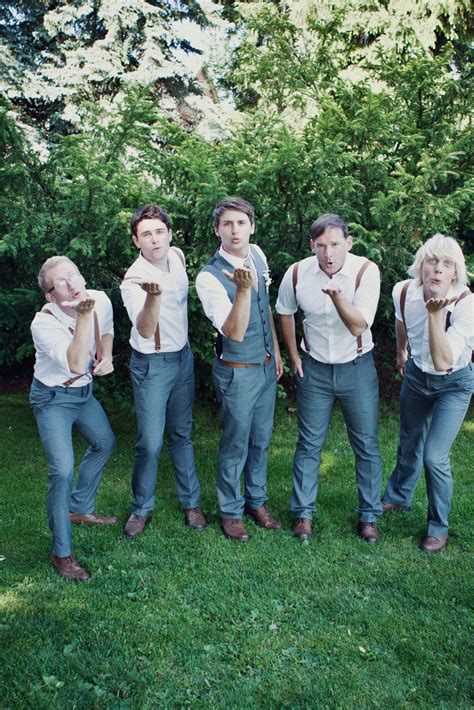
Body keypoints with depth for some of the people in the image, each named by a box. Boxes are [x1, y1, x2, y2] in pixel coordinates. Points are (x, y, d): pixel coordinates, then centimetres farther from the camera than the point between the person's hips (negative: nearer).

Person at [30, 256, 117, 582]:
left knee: (105, 443, 21)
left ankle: (80, 509, 42)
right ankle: (62, 553, 3)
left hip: (84, 391, 7)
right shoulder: (44, 323, -31)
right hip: (53, 398, -7)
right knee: (63, 471, -15)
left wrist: (106, 356, -10)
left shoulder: (100, 299, -14)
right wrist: (83, 316, -49)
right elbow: (76, 364, -43)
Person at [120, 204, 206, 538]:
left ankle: (191, 502, 27)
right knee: (150, 443, -2)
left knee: (182, 433, 15)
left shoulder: (177, 256, -3)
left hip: (183, 356, 5)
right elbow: (145, 331, -39)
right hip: (152, 364, -5)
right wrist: (154, 295, -56)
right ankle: (142, 508, 20)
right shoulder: (134, 281, -22)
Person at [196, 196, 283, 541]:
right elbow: (235, 333, -27)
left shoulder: (258, 255, -1)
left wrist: (276, 351, 15)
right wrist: (243, 289, -41)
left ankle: (257, 500, 39)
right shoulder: (209, 277, -21)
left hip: (266, 365, 6)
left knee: (261, 439, 19)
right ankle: (231, 511, 30)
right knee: (236, 444, 9)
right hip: (237, 371, -6)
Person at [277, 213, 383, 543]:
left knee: (366, 444, 8)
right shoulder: (297, 273, -11)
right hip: (314, 368, 1)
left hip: (357, 367, -1)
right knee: (309, 444, 9)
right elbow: (285, 312, 8)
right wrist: (294, 355, 7)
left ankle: (369, 515, 27)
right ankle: (304, 512, 26)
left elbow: (359, 327, -26)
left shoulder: (366, 271, -19)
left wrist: (337, 295, -43)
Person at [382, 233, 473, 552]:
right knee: (410, 444, 21)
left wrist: (435, 313, -44)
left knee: (435, 456, -8)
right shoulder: (404, 291, -19)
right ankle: (398, 497, 48)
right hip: (416, 374, 4)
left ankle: (439, 528, 17)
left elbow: (443, 362, -38)